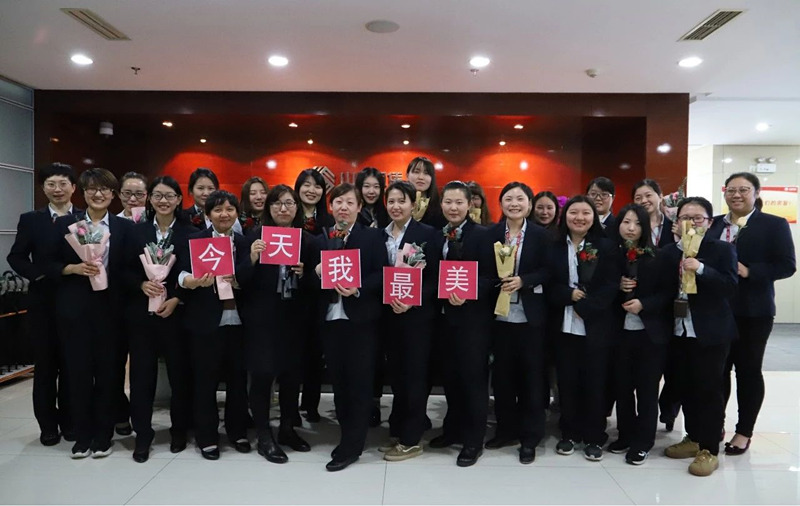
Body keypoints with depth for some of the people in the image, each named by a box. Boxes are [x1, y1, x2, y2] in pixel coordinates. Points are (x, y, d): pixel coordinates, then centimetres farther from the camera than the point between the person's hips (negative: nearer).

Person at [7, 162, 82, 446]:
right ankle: (48, 425, 21)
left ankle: (70, 421, 22)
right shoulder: (30, 220, 6)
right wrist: (38, 274, -12)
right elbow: (16, 257, 3)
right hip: (43, 301, 1)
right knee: (45, 364, 9)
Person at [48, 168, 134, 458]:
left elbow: (129, 268, 3)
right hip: (74, 307, 1)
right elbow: (50, 264, 3)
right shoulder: (65, 224, 6)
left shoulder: (124, 227, 5)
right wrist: (74, 268, -13)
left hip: (110, 307, 0)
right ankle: (82, 436, 20)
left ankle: (103, 435, 19)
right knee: (77, 370, 5)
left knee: (108, 370, 4)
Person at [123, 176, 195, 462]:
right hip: (141, 312, 2)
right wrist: (142, 285, -15)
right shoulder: (136, 231, 6)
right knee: (142, 373, 6)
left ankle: (180, 430, 24)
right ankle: (143, 434, 19)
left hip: (177, 313, -2)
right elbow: (125, 271, 4)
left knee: (179, 372, 7)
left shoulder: (190, 233, -1)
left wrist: (176, 299, -14)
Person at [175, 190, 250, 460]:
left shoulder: (244, 242, 8)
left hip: (238, 320, 3)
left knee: (238, 376, 10)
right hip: (206, 321, -2)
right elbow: (183, 276, -10)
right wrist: (197, 281, -32)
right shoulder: (193, 240, 1)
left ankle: (238, 432, 26)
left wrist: (236, 280, -20)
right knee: (205, 379, 4)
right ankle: (207, 437, 18)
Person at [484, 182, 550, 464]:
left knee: (531, 375, 6)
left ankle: (529, 438, 18)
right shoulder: (491, 234, 4)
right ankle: (506, 429, 27)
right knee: (502, 373, 11)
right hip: (500, 313, 2)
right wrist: (498, 282, -17)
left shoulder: (540, 235, 0)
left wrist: (523, 280, -19)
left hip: (530, 315, -2)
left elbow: (547, 271, -5)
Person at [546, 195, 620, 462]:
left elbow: (611, 286, -6)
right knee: (567, 381, 8)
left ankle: (594, 437, 20)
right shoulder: (554, 247, 6)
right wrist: (569, 295, -15)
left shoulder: (607, 246, 1)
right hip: (564, 325, 2)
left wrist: (584, 307, -15)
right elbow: (549, 285, 2)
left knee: (594, 382, 6)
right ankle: (570, 433, 24)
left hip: (596, 326, -2)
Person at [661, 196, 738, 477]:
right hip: (678, 331, 5)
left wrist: (701, 269, -25)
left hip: (710, 332, -5)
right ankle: (694, 438, 29)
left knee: (709, 389, 2)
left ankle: (709, 449, 12)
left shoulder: (722, 249, -5)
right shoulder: (669, 252, 8)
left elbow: (730, 287, -15)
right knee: (685, 387, 13)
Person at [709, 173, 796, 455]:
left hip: (752, 312, -3)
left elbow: (786, 265, -9)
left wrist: (749, 271, -19)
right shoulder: (712, 225, 9)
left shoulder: (774, 225, -2)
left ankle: (744, 432, 22)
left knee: (748, 370, 8)